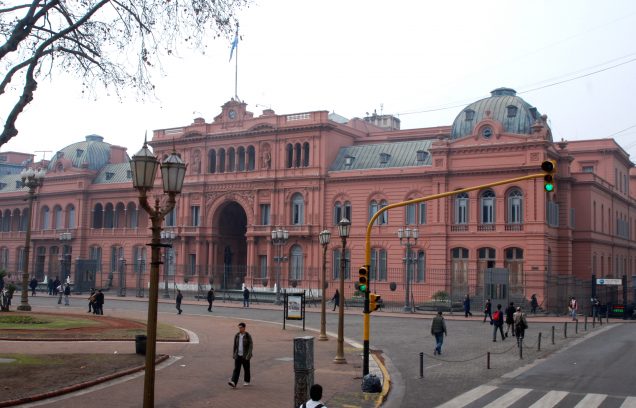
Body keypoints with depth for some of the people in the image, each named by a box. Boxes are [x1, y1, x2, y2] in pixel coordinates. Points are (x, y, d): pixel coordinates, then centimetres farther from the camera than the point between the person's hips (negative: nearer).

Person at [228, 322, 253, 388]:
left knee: (246, 369, 9)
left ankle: (246, 381, 27)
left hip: (245, 356, -3)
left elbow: (251, 346, -12)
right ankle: (233, 383, -18)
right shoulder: (237, 335, 4)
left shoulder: (248, 336, -10)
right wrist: (233, 354, 10)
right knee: (236, 369, -7)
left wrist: (248, 355, -19)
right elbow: (235, 345, 11)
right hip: (238, 355, 3)